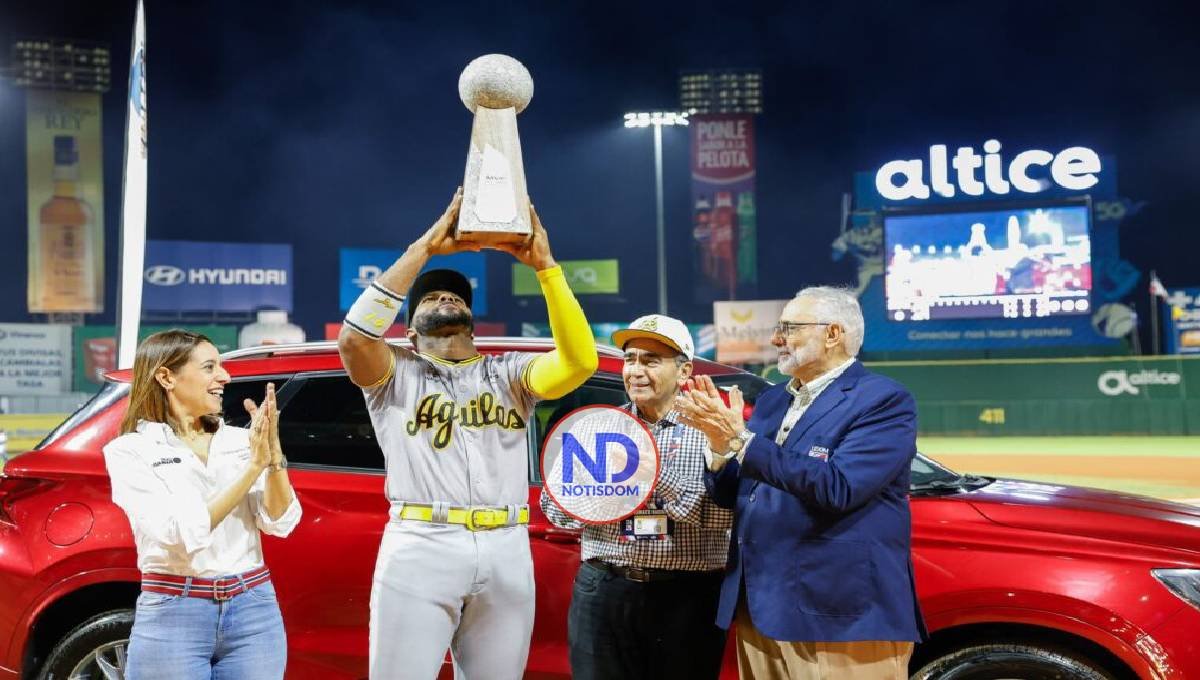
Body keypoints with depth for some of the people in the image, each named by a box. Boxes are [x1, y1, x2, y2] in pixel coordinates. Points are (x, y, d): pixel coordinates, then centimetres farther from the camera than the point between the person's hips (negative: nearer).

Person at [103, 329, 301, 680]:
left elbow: (280, 523, -1)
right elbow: (182, 534, -16)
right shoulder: (129, 450, -4)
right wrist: (255, 464, -17)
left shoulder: (241, 440, 5)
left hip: (254, 611, 3)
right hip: (172, 618, -3)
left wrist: (273, 453, -14)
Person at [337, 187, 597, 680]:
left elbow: (581, 361, 0)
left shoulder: (507, 374, 17)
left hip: (506, 555, 3)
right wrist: (425, 246, -7)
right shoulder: (396, 374, 12)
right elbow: (354, 337, -9)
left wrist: (544, 264, -7)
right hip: (421, 550, -2)